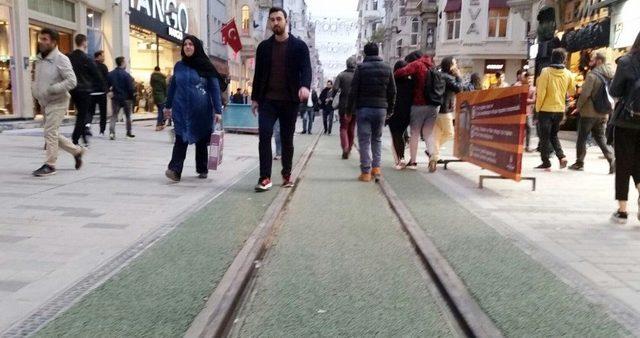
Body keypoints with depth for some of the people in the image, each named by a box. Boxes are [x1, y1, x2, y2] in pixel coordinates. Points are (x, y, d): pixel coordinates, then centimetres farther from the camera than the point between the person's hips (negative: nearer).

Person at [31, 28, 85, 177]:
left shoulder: (61, 59, -14)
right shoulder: (39, 60, 10)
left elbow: (72, 81, -21)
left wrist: (51, 89, -25)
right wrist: (34, 91, 6)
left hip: (57, 102, -8)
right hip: (44, 103, 8)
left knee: (50, 132, -10)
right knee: (53, 133, 12)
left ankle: (50, 165, -1)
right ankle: (77, 150, 29)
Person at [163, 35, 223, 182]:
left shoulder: (205, 66, -2)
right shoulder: (179, 66, 6)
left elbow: (215, 89, -3)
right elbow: (173, 86, 16)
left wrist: (218, 110, -9)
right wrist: (168, 105, 18)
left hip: (201, 110, -1)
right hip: (181, 110, 1)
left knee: (201, 140, 8)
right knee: (181, 139, -10)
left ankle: (202, 170, 22)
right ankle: (175, 170, -19)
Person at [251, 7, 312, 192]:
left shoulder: (299, 45, 2)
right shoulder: (263, 46, 10)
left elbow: (306, 68, -9)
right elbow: (258, 74, 13)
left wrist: (305, 85, -30)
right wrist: (255, 98, 8)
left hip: (289, 100, -1)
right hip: (267, 100, 1)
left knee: (287, 139, 7)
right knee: (265, 135, -12)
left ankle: (287, 175, 22)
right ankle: (265, 178, -11)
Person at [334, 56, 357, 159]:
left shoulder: (341, 75, -4)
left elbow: (335, 89, -15)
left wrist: (332, 98, -2)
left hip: (344, 106, -2)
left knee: (344, 127, 4)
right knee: (352, 128, 15)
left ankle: (345, 148, -16)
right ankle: (349, 149, 22)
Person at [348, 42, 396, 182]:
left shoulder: (361, 68, -4)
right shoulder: (387, 68, 7)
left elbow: (353, 91, -7)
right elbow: (392, 91, 7)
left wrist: (350, 109, -1)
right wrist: (390, 109, 13)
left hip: (363, 108, -3)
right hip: (381, 108, 3)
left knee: (364, 140, 0)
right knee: (377, 138, 17)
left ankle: (366, 172, -2)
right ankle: (376, 167, 11)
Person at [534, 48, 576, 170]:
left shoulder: (546, 71, -12)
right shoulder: (568, 74, 0)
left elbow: (541, 92, -14)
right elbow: (572, 92, 12)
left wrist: (538, 107, -4)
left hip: (546, 109, -4)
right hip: (560, 110, 4)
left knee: (545, 137, 4)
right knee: (554, 135, 21)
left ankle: (546, 163, 5)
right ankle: (561, 156, 4)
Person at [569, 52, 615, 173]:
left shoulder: (592, 74, -14)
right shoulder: (610, 76, 10)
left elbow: (585, 93, -19)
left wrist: (578, 106, -5)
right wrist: (607, 111, 17)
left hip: (588, 112, -7)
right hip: (603, 114, 7)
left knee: (582, 138, 5)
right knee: (600, 138, 13)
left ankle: (579, 163, 11)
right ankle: (612, 159, -3)